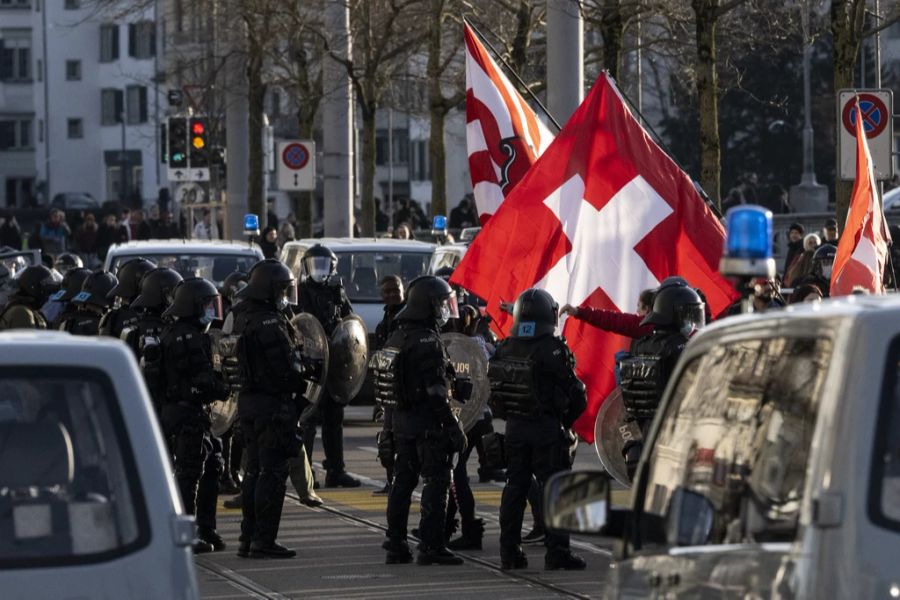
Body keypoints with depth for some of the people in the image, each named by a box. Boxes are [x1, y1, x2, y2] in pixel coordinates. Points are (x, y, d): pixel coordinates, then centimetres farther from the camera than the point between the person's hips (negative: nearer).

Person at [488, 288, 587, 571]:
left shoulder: (504, 349, 3)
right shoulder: (551, 349, -14)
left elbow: (495, 391, 7)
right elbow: (575, 392, -10)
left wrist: (510, 416, 15)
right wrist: (567, 420, 6)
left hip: (514, 427, 6)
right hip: (547, 428, -6)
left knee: (515, 487, 13)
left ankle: (509, 551, 15)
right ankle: (556, 552, -2)